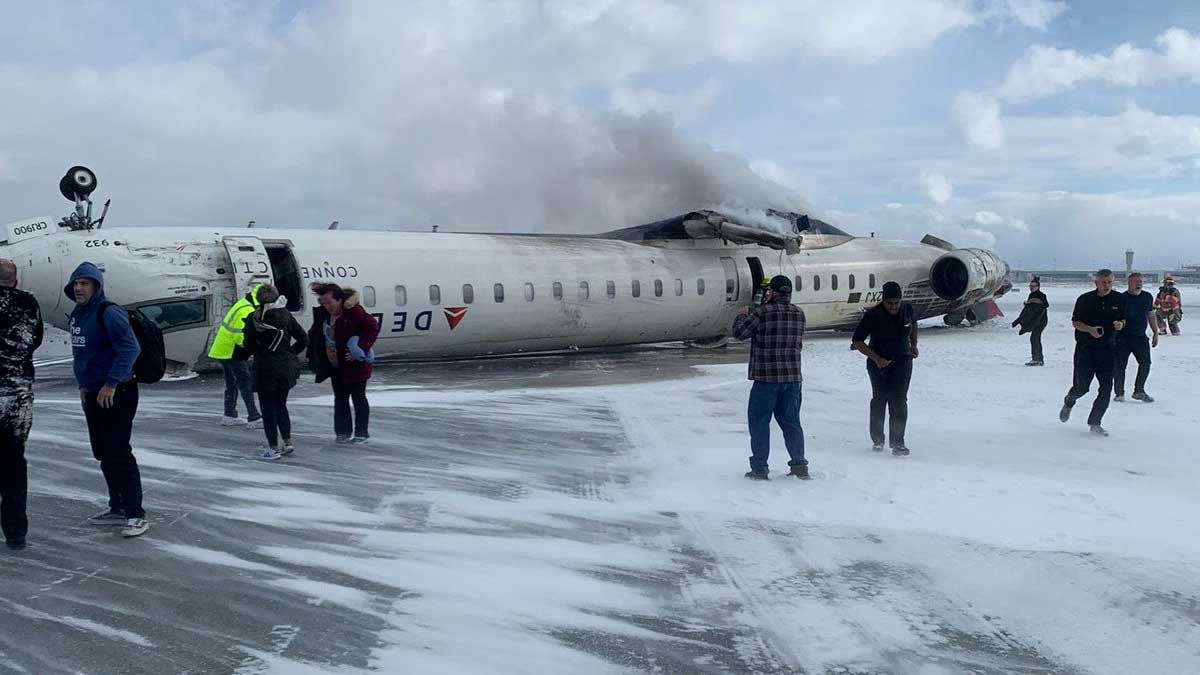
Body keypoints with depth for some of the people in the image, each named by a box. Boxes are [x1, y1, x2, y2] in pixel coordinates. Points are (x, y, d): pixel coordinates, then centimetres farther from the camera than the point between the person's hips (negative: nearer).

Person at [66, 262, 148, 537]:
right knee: (103, 454, 14)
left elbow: (130, 349, -23)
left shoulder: (108, 313, -16)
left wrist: (111, 384, -22)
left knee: (119, 453, -10)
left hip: (117, 394, -9)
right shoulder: (77, 314, 12)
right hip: (93, 395, 9)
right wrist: (84, 384, 17)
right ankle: (117, 508, 25)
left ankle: (136, 515, -5)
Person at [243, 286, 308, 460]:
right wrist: (289, 353, 10)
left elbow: (249, 346, -4)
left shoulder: (253, 319, -10)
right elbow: (303, 339, 1)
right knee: (281, 405, 19)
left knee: (268, 408, 6)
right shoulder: (286, 316, -2)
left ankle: (273, 448, 9)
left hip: (265, 369, -4)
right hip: (287, 368, 4)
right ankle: (288, 442, 15)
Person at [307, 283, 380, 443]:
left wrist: (361, 349, -23)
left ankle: (361, 433, 13)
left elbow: (373, 326, -21)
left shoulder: (353, 311, -19)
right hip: (335, 366, 7)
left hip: (355, 365, -7)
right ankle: (343, 432, 19)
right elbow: (315, 334, 17)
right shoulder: (324, 314, 4)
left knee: (358, 398, 3)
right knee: (340, 399, 11)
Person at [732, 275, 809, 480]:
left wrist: (742, 315, 16)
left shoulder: (762, 312, -12)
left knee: (759, 421, 5)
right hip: (793, 378, 5)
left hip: (766, 378, -5)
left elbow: (739, 332, -5)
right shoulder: (799, 314, 6)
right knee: (791, 421, 15)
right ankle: (799, 464, 14)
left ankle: (759, 468, 5)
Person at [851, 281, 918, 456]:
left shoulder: (907, 309, -4)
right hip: (878, 362, -2)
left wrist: (914, 345, 17)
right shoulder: (873, 315, -16)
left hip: (902, 361, 2)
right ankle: (877, 440, 20)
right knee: (879, 400, 6)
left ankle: (897, 443, -6)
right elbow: (856, 341, -13)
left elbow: (914, 323, 22)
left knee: (899, 401, -8)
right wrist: (876, 359, -19)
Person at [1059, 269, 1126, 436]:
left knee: (1106, 388, -5)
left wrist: (1120, 324, -11)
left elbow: (1123, 319, 13)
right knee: (1081, 387, -2)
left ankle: (1095, 423, 8)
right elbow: (1075, 322, -1)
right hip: (1085, 349, -2)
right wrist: (1090, 329, -19)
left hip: (1108, 349, 2)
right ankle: (1069, 402, 34)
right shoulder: (1085, 299, -5)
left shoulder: (1120, 299, 3)